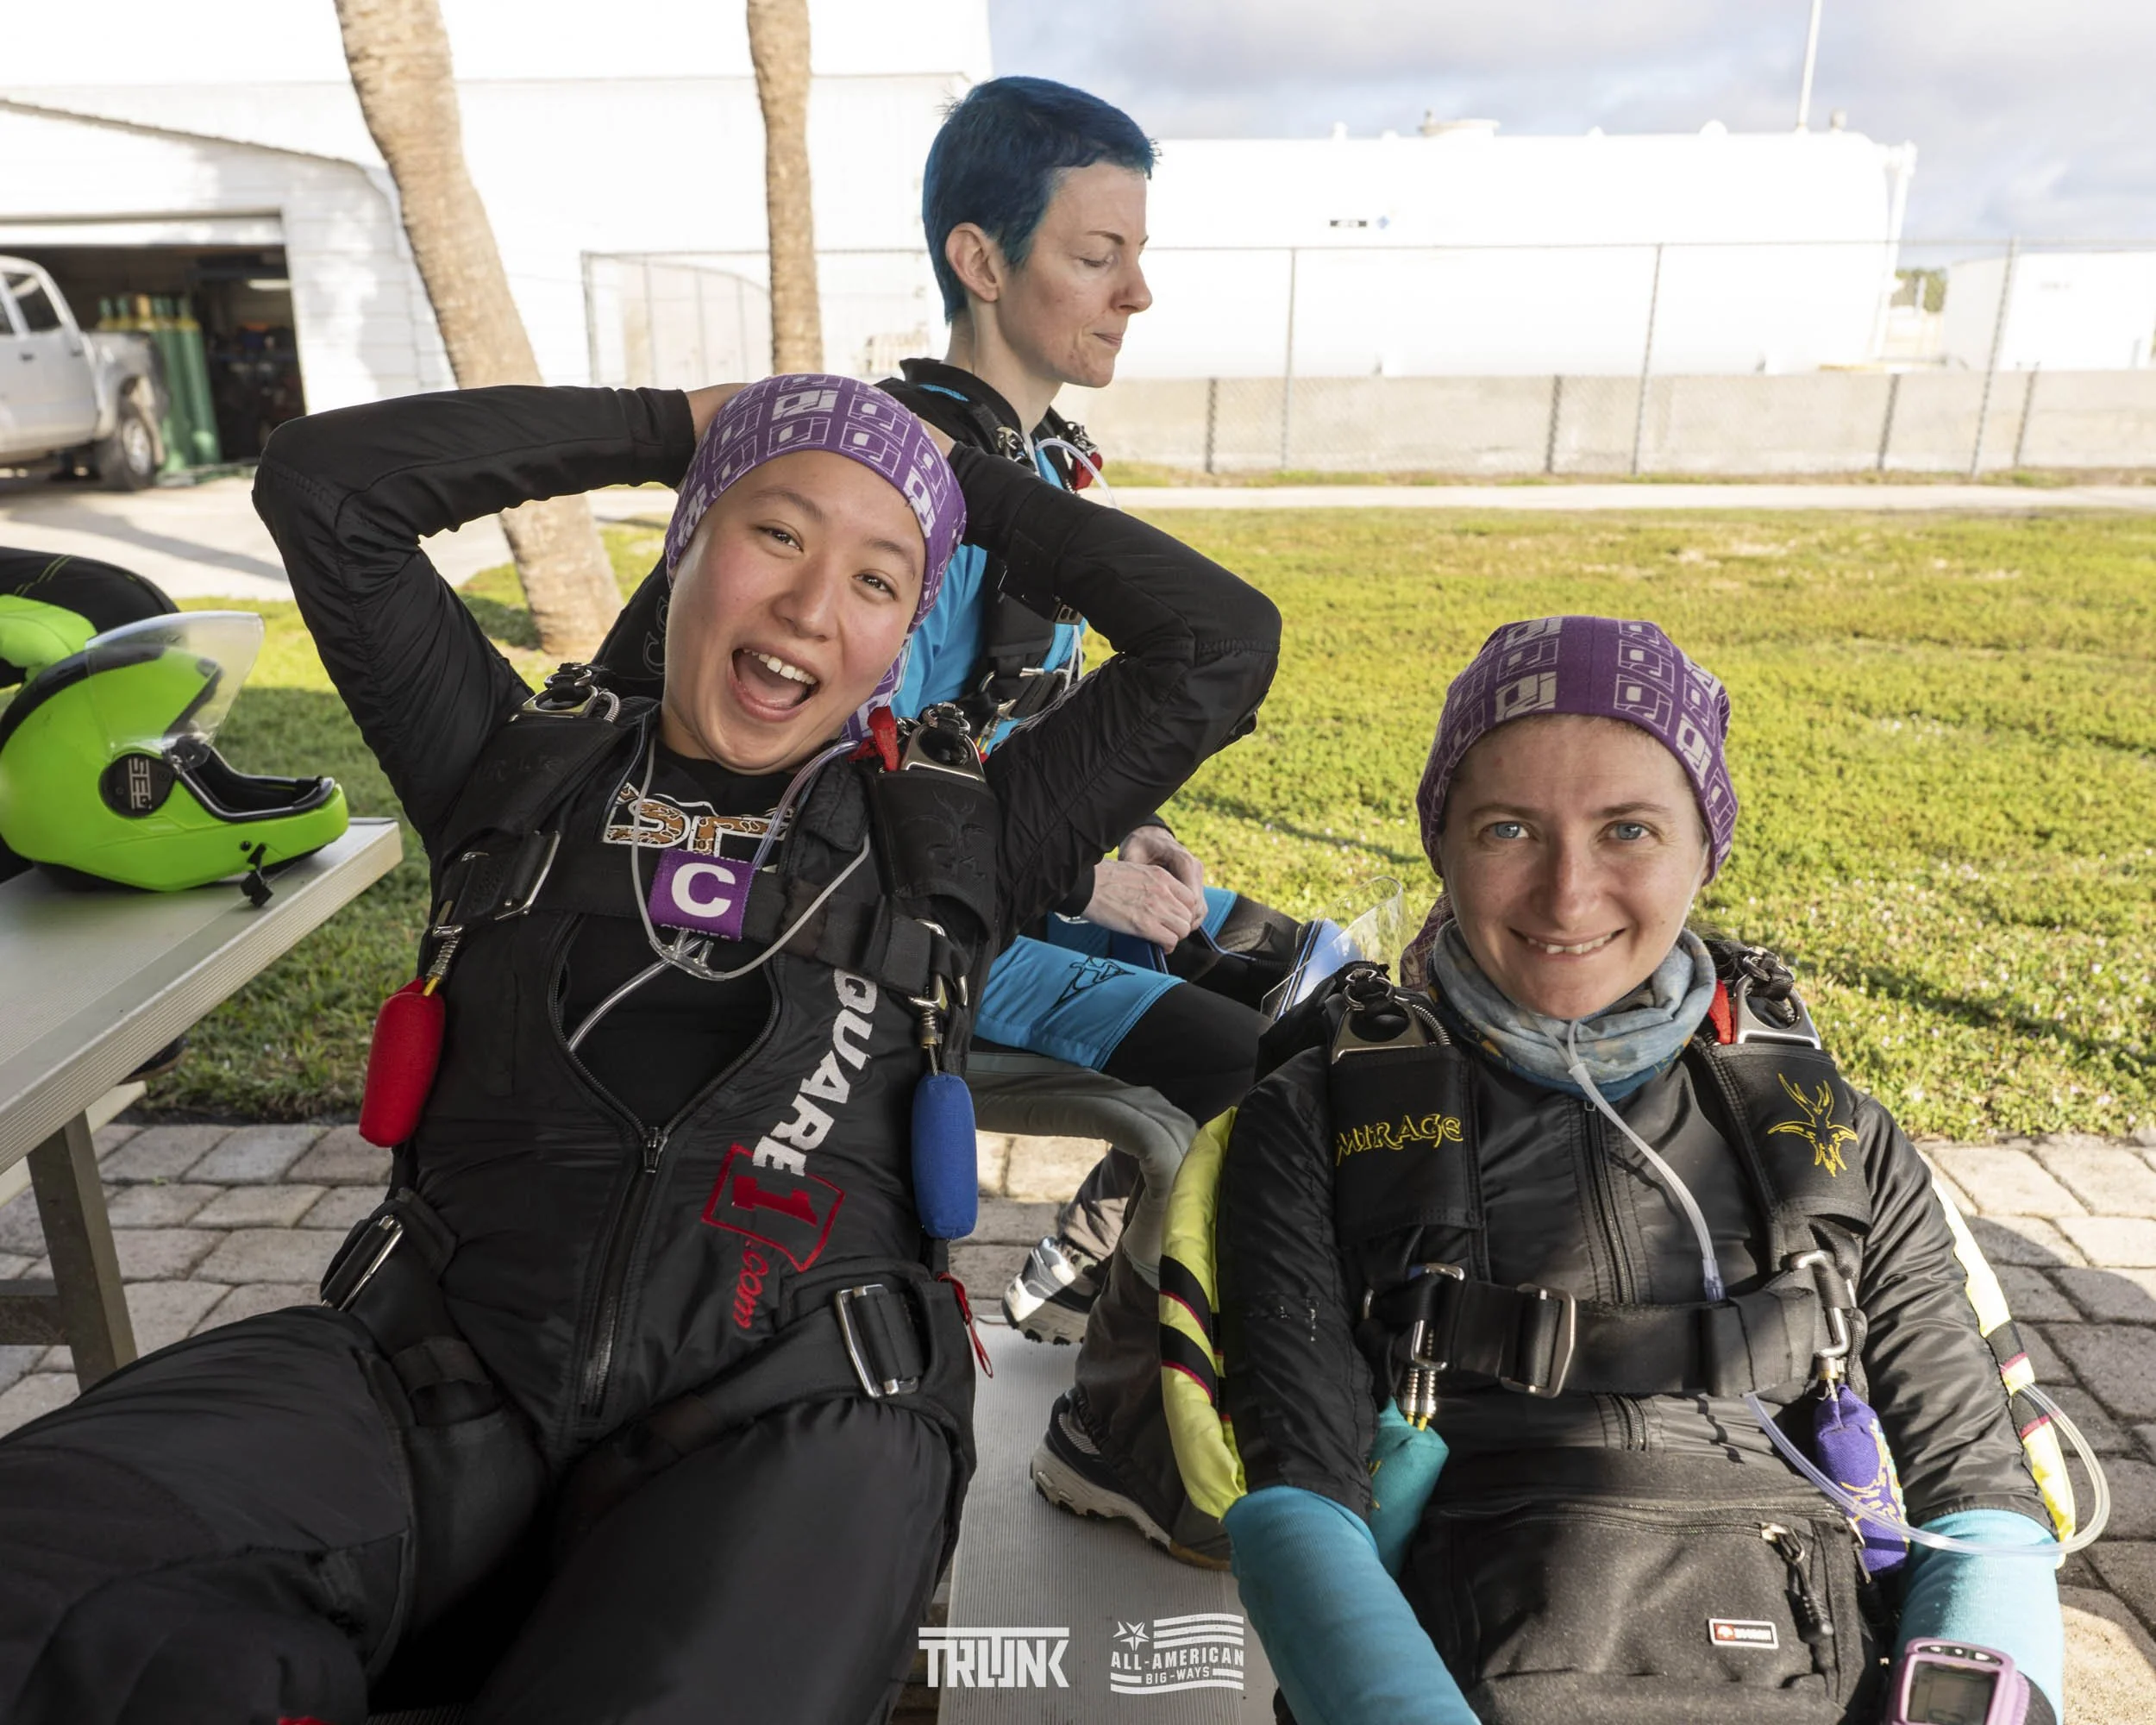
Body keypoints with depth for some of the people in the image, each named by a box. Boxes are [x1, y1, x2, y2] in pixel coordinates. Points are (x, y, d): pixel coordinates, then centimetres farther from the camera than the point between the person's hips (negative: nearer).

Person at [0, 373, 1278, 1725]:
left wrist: (979, 485, 19)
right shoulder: (530, 767, 18)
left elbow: (1223, 640, 11)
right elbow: (321, 481, 13)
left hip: (793, 1409, 0)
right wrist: (672, 424, 16)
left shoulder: (952, 837, 15)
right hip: (438, 1371, 2)